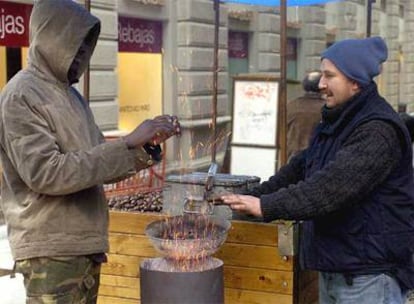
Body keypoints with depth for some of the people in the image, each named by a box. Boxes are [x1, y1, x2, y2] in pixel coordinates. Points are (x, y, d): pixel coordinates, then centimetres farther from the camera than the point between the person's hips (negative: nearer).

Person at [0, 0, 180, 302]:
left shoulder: (71, 95, 13)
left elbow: (100, 164, 15)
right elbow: (45, 173, -22)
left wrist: (148, 144, -3)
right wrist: (128, 143, -21)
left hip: (86, 246, 8)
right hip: (51, 253, -8)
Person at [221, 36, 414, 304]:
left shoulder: (378, 130, -20)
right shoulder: (335, 122, 13)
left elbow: (332, 186, -29)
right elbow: (300, 168, 16)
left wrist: (267, 206, -27)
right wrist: (253, 197, 6)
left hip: (370, 273, -9)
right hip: (333, 265, 9)